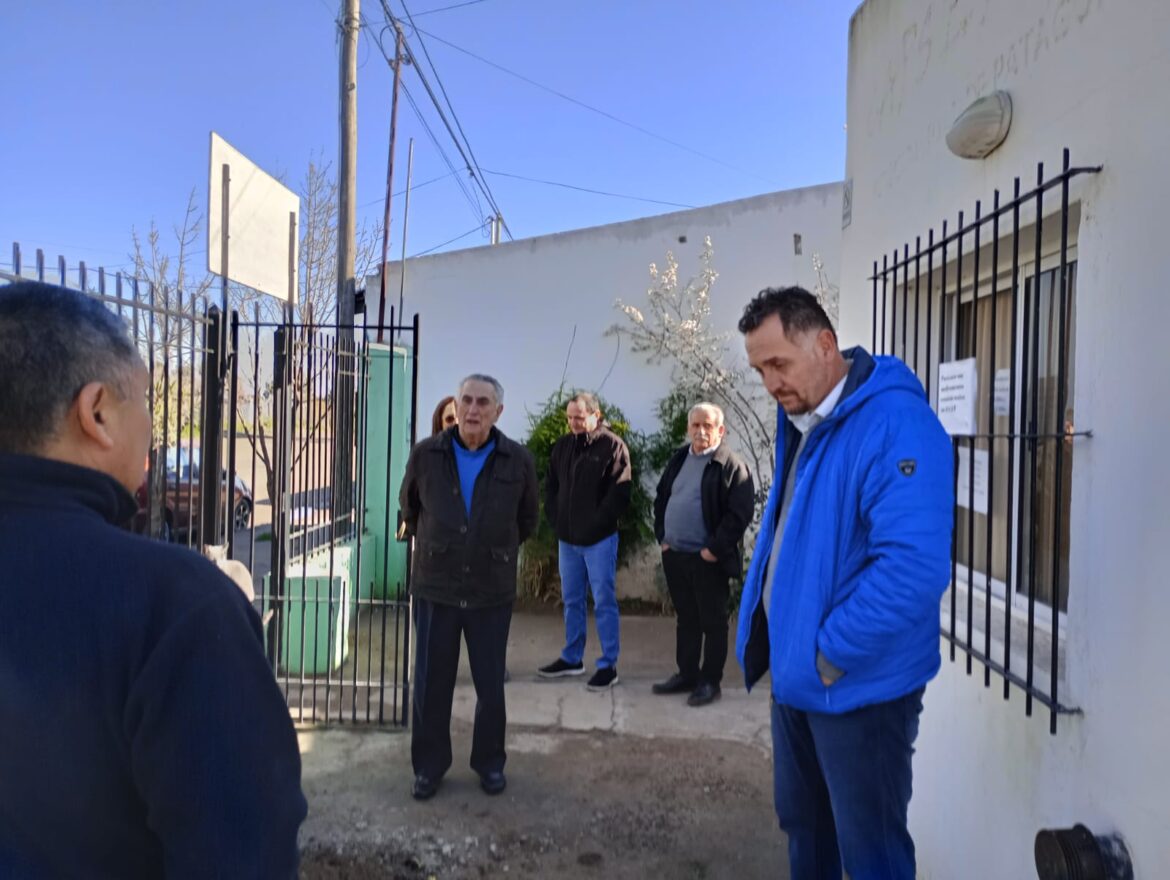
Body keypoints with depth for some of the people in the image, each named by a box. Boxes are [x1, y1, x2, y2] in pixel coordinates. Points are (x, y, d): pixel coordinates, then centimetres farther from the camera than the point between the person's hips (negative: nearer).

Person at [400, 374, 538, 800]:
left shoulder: (518, 461, -6)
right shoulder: (426, 455, -5)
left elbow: (527, 517, 12)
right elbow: (409, 507, 15)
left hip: (492, 592, 0)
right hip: (435, 588, 1)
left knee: (491, 685, 11)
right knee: (431, 683, 10)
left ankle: (490, 762, 31)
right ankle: (428, 765, 28)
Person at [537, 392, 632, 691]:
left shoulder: (613, 446, -9)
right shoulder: (561, 446, 8)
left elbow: (620, 493, -14)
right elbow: (551, 486, 16)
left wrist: (596, 524, -14)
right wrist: (555, 518, 4)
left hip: (599, 538, -6)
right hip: (567, 537, 6)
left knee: (604, 602, 1)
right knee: (571, 600, 15)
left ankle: (608, 665, 9)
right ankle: (572, 658, 28)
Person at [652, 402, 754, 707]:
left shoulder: (731, 465, -10)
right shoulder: (678, 459, 11)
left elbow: (740, 513, -16)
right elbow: (661, 499, 18)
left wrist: (714, 549, -17)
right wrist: (661, 537, 8)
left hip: (708, 560, -6)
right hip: (674, 555, 6)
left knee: (713, 623, 6)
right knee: (686, 619, 17)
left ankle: (710, 681, 18)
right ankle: (687, 675, 28)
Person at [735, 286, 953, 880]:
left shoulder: (896, 425, -22)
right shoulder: (800, 420, 7)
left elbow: (914, 567, -30)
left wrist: (829, 658, -20)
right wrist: (794, 653, 11)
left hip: (859, 685, -8)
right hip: (795, 673, 8)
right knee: (801, 821, 23)